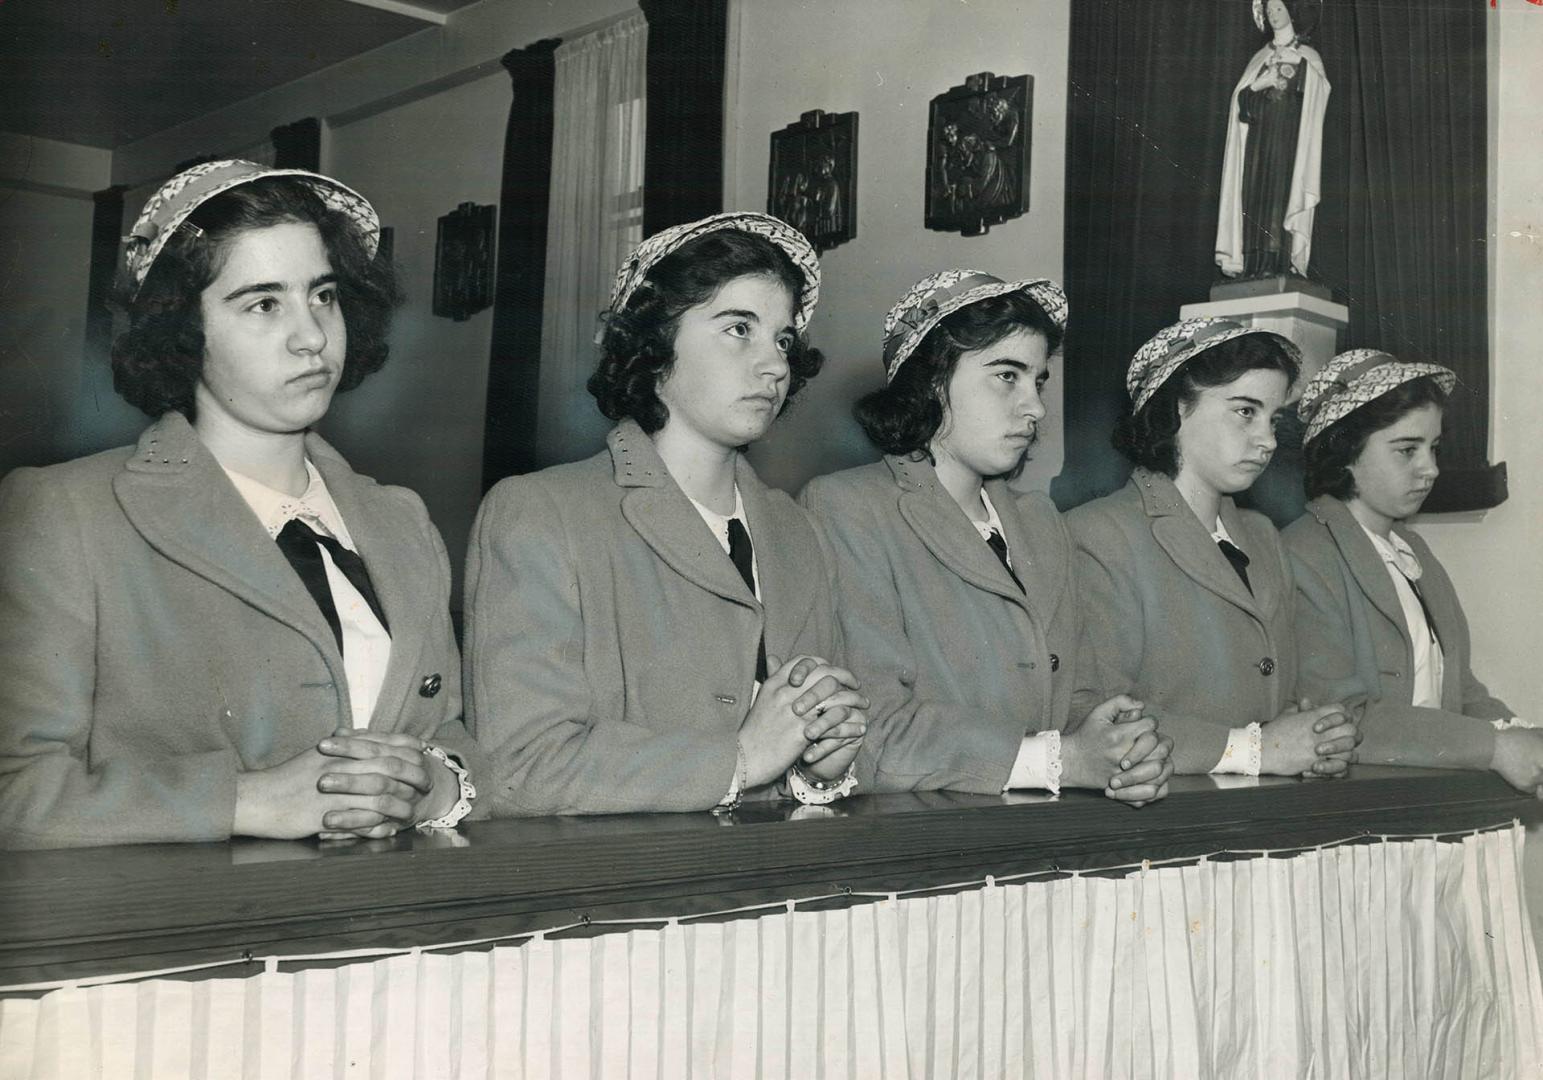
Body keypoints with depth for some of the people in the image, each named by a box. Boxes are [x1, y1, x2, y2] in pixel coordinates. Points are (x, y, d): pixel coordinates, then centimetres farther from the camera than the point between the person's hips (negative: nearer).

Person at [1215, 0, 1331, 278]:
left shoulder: (1308, 57, 11)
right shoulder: (1260, 58, 21)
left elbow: (1316, 103, 0)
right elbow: (1240, 99, 13)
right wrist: (1259, 84, -7)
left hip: (1289, 137, -3)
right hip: (1259, 137, 3)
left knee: (1282, 193, -14)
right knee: (1256, 197, -7)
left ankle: (1281, 264, -20)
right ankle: (1255, 267, -11)